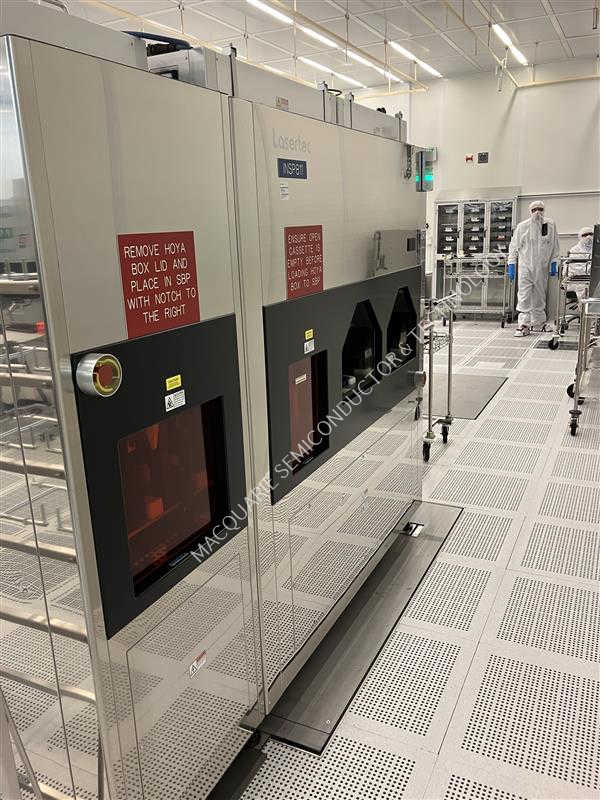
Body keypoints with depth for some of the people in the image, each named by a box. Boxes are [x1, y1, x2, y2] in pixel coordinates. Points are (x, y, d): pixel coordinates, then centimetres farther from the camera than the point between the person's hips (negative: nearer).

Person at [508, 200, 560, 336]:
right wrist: (511, 263, -1)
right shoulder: (522, 226, 0)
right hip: (525, 266, -2)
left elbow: (554, 246, 11)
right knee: (524, 296, -10)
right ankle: (524, 325, -10)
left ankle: (538, 323, 20)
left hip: (542, 267, 2)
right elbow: (514, 246, 4)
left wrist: (554, 262, 7)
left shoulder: (550, 225, 5)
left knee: (539, 296, 9)